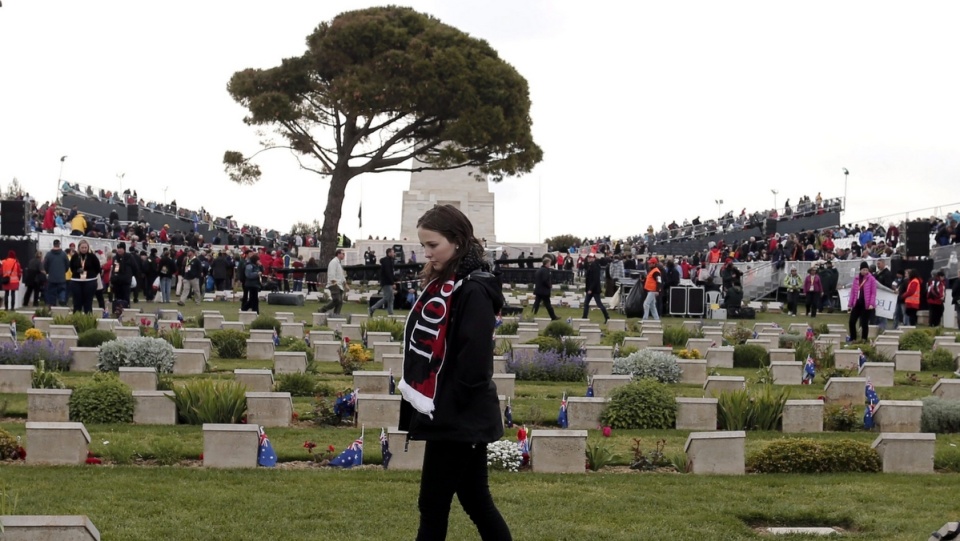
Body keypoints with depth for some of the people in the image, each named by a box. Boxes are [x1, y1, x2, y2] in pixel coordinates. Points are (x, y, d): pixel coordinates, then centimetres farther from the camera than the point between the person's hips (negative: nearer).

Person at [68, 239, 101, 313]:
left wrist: (90, 275, -3)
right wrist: (77, 272, 2)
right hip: (76, 282, 2)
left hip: (90, 282, -2)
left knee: (88, 304, 3)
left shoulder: (92, 256, -5)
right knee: (77, 303, 6)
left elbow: (97, 269, 2)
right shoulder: (74, 256, 1)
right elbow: (72, 268, 15)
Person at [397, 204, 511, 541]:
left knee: (433, 506, -1)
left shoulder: (474, 290, -17)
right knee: (476, 501, 13)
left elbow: (474, 361, -22)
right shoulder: (440, 285, 13)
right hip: (449, 417, 9)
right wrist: (417, 397, 10)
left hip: (459, 419, -9)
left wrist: (445, 406, -16)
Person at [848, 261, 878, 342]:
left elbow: (873, 293, -6)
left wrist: (871, 304, -16)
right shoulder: (856, 278, 9)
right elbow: (853, 291, 12)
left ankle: (864, 339, 12)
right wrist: (850, 304, 10)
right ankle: (852, 338, 14)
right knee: (852, 321, 2)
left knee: (864, 323, 2)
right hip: (857, 303, 4)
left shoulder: (871, 279, -3)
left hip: (866, 305, -4)